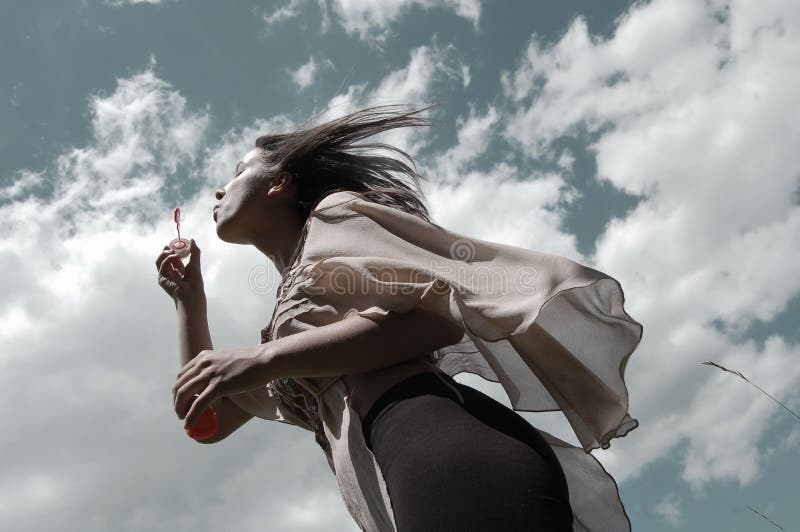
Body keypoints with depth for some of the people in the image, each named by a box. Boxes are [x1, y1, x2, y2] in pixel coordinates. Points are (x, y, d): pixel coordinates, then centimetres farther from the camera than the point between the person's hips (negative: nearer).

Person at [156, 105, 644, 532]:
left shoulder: (333, 214, 14)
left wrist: (263, 359, -7)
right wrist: (188, 294, 39)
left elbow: (437, 313, -5)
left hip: (440, 450, -9)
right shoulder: (292, 310, 37)